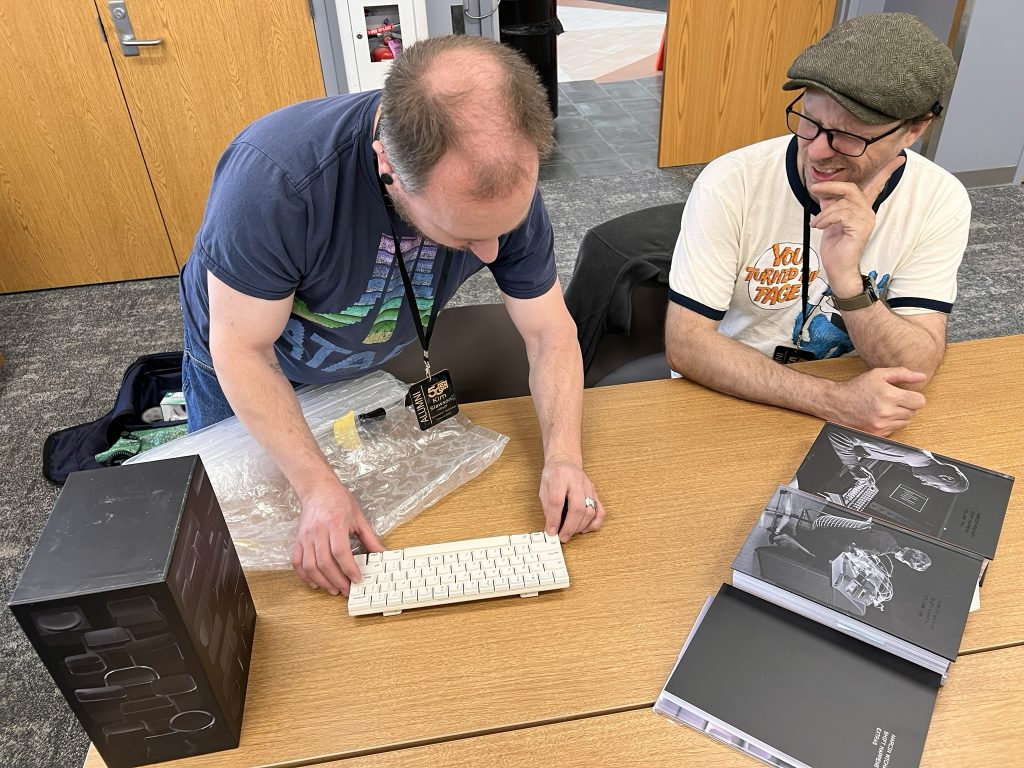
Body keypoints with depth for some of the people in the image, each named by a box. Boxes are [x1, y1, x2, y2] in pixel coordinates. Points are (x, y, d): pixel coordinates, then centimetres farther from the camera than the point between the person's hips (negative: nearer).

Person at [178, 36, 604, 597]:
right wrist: (317, 486, -39)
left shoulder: (506, 182, -29)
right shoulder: (272, 176, -43)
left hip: (373, 363, 3)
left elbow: (550, 331, -20)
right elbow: (241, 349, -31)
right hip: (247, 367, -2)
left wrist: (563, 455, -35)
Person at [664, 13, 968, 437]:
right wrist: (831, 398, -28)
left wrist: (847, 280, -31)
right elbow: (686, 343, -21)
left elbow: (915, 371, -14)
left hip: (853, 401, 3)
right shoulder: (730, 184, -18)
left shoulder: (940, 202, -10)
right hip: (726, 399, -2)